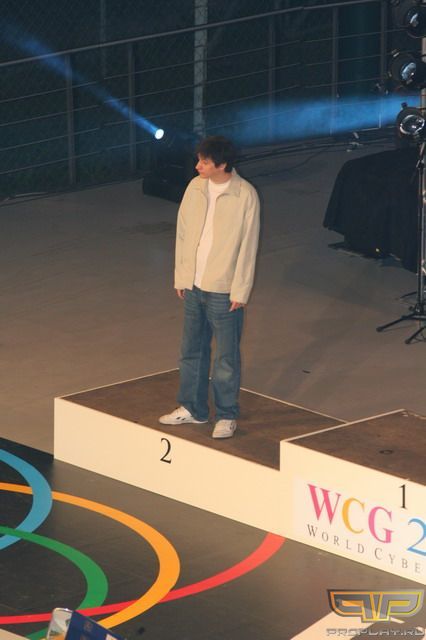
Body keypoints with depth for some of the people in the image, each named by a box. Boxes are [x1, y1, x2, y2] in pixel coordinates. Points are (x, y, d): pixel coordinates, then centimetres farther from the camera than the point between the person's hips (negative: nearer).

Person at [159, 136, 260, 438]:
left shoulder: (245, 195, -16)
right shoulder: (195, 188, 0)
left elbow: (248, 246, -13)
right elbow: (183, 233, 8)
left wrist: (240, 291, -12)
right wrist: (181, 277, 8)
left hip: (224, 289, -6)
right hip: (193, 286, 6)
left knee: (226, 357, 6)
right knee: (192, 351, 16)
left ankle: (227, 416, 18)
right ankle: (192, 408, 30)